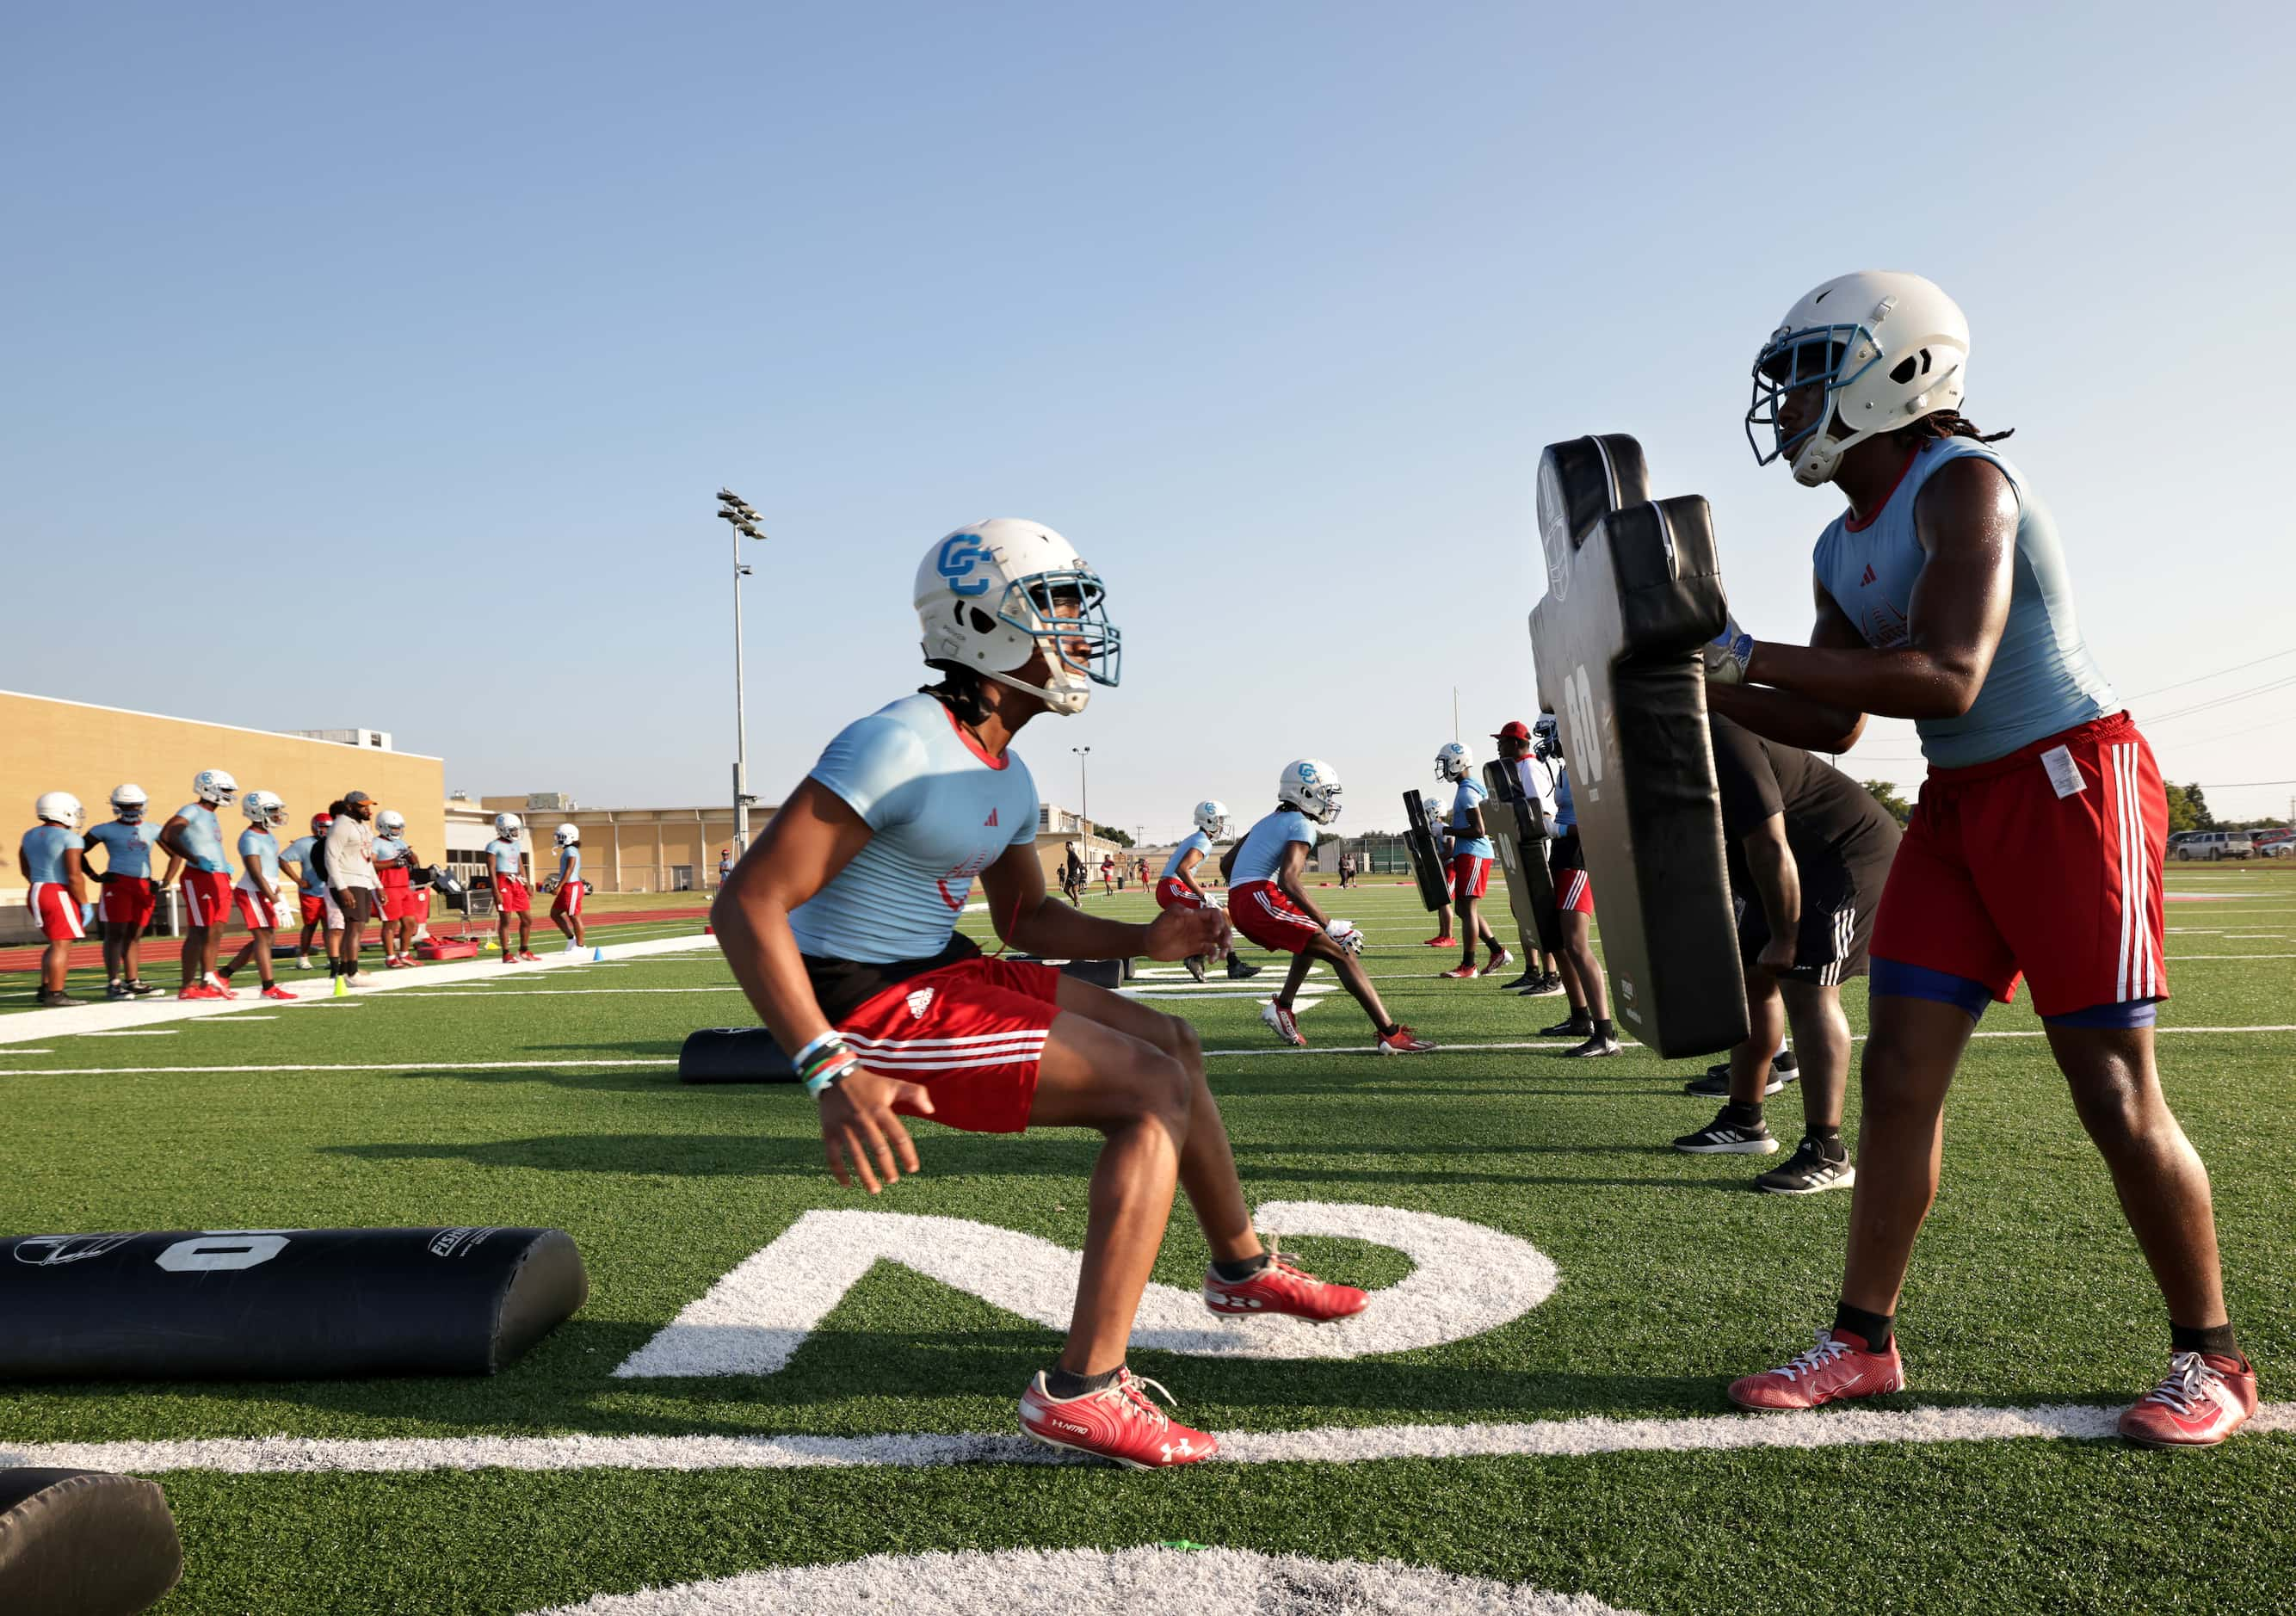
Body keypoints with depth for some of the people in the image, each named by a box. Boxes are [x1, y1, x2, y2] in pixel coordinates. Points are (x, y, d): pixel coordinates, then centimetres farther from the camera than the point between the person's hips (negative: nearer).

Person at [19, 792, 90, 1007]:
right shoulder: (69, 839, -14)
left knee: (57, 943, 18)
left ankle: (44, 990, 17)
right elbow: (74, 876, -17)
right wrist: (85, 904, -10)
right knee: (62, 946, -4)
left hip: (36, 893, 8)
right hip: (60, 896, -8)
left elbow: (26, 870, 21)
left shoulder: (30, 836, 12)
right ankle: (55, 994, -5)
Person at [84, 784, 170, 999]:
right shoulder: (106, 830, 1)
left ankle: (133, 982, 13)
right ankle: (113, 984, -5)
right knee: (115, 933, -6)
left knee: (134, 935, 9)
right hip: (117, 883, -5)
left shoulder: (152, 830, 13)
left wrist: (167, 880, 8)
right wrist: (94, 875, -4)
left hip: (144, 886, 5)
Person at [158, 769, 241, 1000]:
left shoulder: (212, 817, 20)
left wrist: (225, 867, 17)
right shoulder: (192, 811, -7)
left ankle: (208, 981, 14)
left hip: (220, 878, 9)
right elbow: (166, 836, -20)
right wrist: (195, 859, -24)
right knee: (198, 933, -6)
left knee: (216, 931, 9)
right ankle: (187, 987, 0)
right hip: (199, 878, -9)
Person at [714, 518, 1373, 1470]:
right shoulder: (900, 746, -22)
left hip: (940, 972, 10)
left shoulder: (1008, 778, 9)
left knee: (1173, 1045, 15)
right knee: (1153, 1091, -14)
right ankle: (1083, 1392, -10)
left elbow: (1025, 917, 21)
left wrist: (1142, 941, 3)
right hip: (874, 1010, -10)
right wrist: (833, 1073, -34)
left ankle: (1242, 1267, 36)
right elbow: (747, 905, -25)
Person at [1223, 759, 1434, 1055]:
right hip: (1262, 898, -9)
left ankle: (1282, 1006, 14)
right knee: (1342, 952, -6)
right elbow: (1288, 879, -18)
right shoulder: (1302, 825, -3)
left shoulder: (1269, 822, 23)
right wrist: (1330, 925, -19)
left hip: (1238, 905, 9)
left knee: (1315, 939, 27)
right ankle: (1390, 1034, -12)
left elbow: (1226, 863, 27)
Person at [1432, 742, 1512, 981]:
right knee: (1464, 908, 15)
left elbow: (1478, 830, -20)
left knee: (1468, 908, -5)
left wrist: (1446, 830, -16)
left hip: (1473, 854, -11)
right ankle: (1498, 951, 19)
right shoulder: (1471, 787, 16)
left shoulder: (1467, 792, -16)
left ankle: (1468, 965, 0)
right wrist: (1447, 826, 16)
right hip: (1468, 854, 11)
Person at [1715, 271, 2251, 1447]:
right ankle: (1863, 1341, 14)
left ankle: (2211, 1360, 21)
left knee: (2116, 1095, -1)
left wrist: (1752, 654, -24)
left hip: (2067, 786, -8)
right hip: (1957, 808, 8)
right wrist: (1695, 685, 3)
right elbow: (1834, 725, 14)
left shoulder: (1963, 485, -16)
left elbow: (1947, 679, -27)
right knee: (1899, 1076, 4)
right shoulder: (1843, 549, 9)